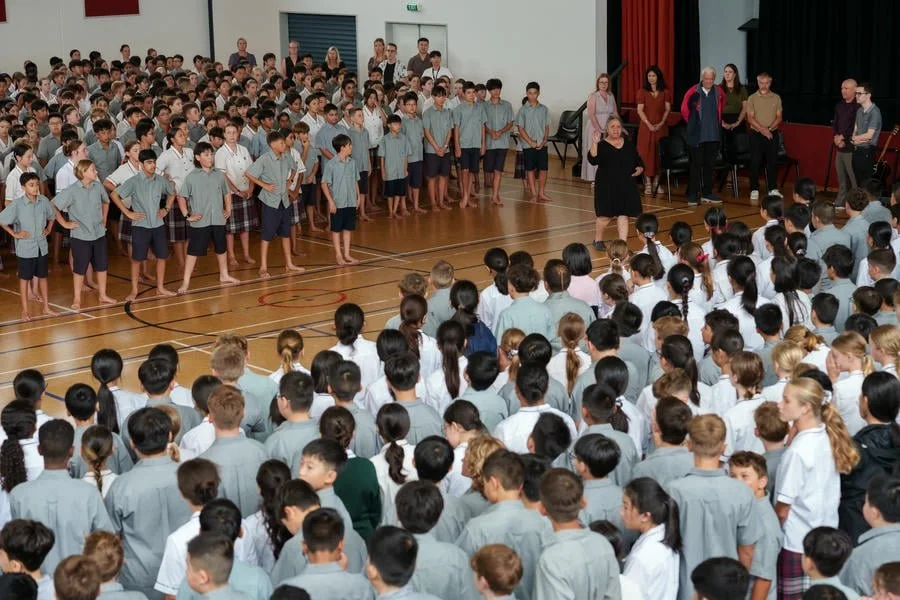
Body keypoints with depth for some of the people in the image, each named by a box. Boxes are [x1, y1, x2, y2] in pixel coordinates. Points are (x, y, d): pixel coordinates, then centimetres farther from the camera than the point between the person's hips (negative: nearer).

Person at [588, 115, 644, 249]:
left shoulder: (629, 145, 10)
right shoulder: (602, 145, -5)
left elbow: (639, 161, 21)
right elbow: (593, 160, -22)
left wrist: (640, 169, -1)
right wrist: (594, 143, -33)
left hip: (626, 186, 4)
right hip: (606, 187, -4)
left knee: (623, 215, -1)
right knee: (605, 216, 2)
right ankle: (598, 240, 25)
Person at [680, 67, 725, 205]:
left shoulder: (718, 92, 4)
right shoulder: (693, 92, -8)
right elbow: (684, 109, 1)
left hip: (713, 135, 4)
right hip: (697, 135, -4)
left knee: (709, 164, 10)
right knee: (696, 165, -2)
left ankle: (707, 193, 18)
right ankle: (692, 195, 2)